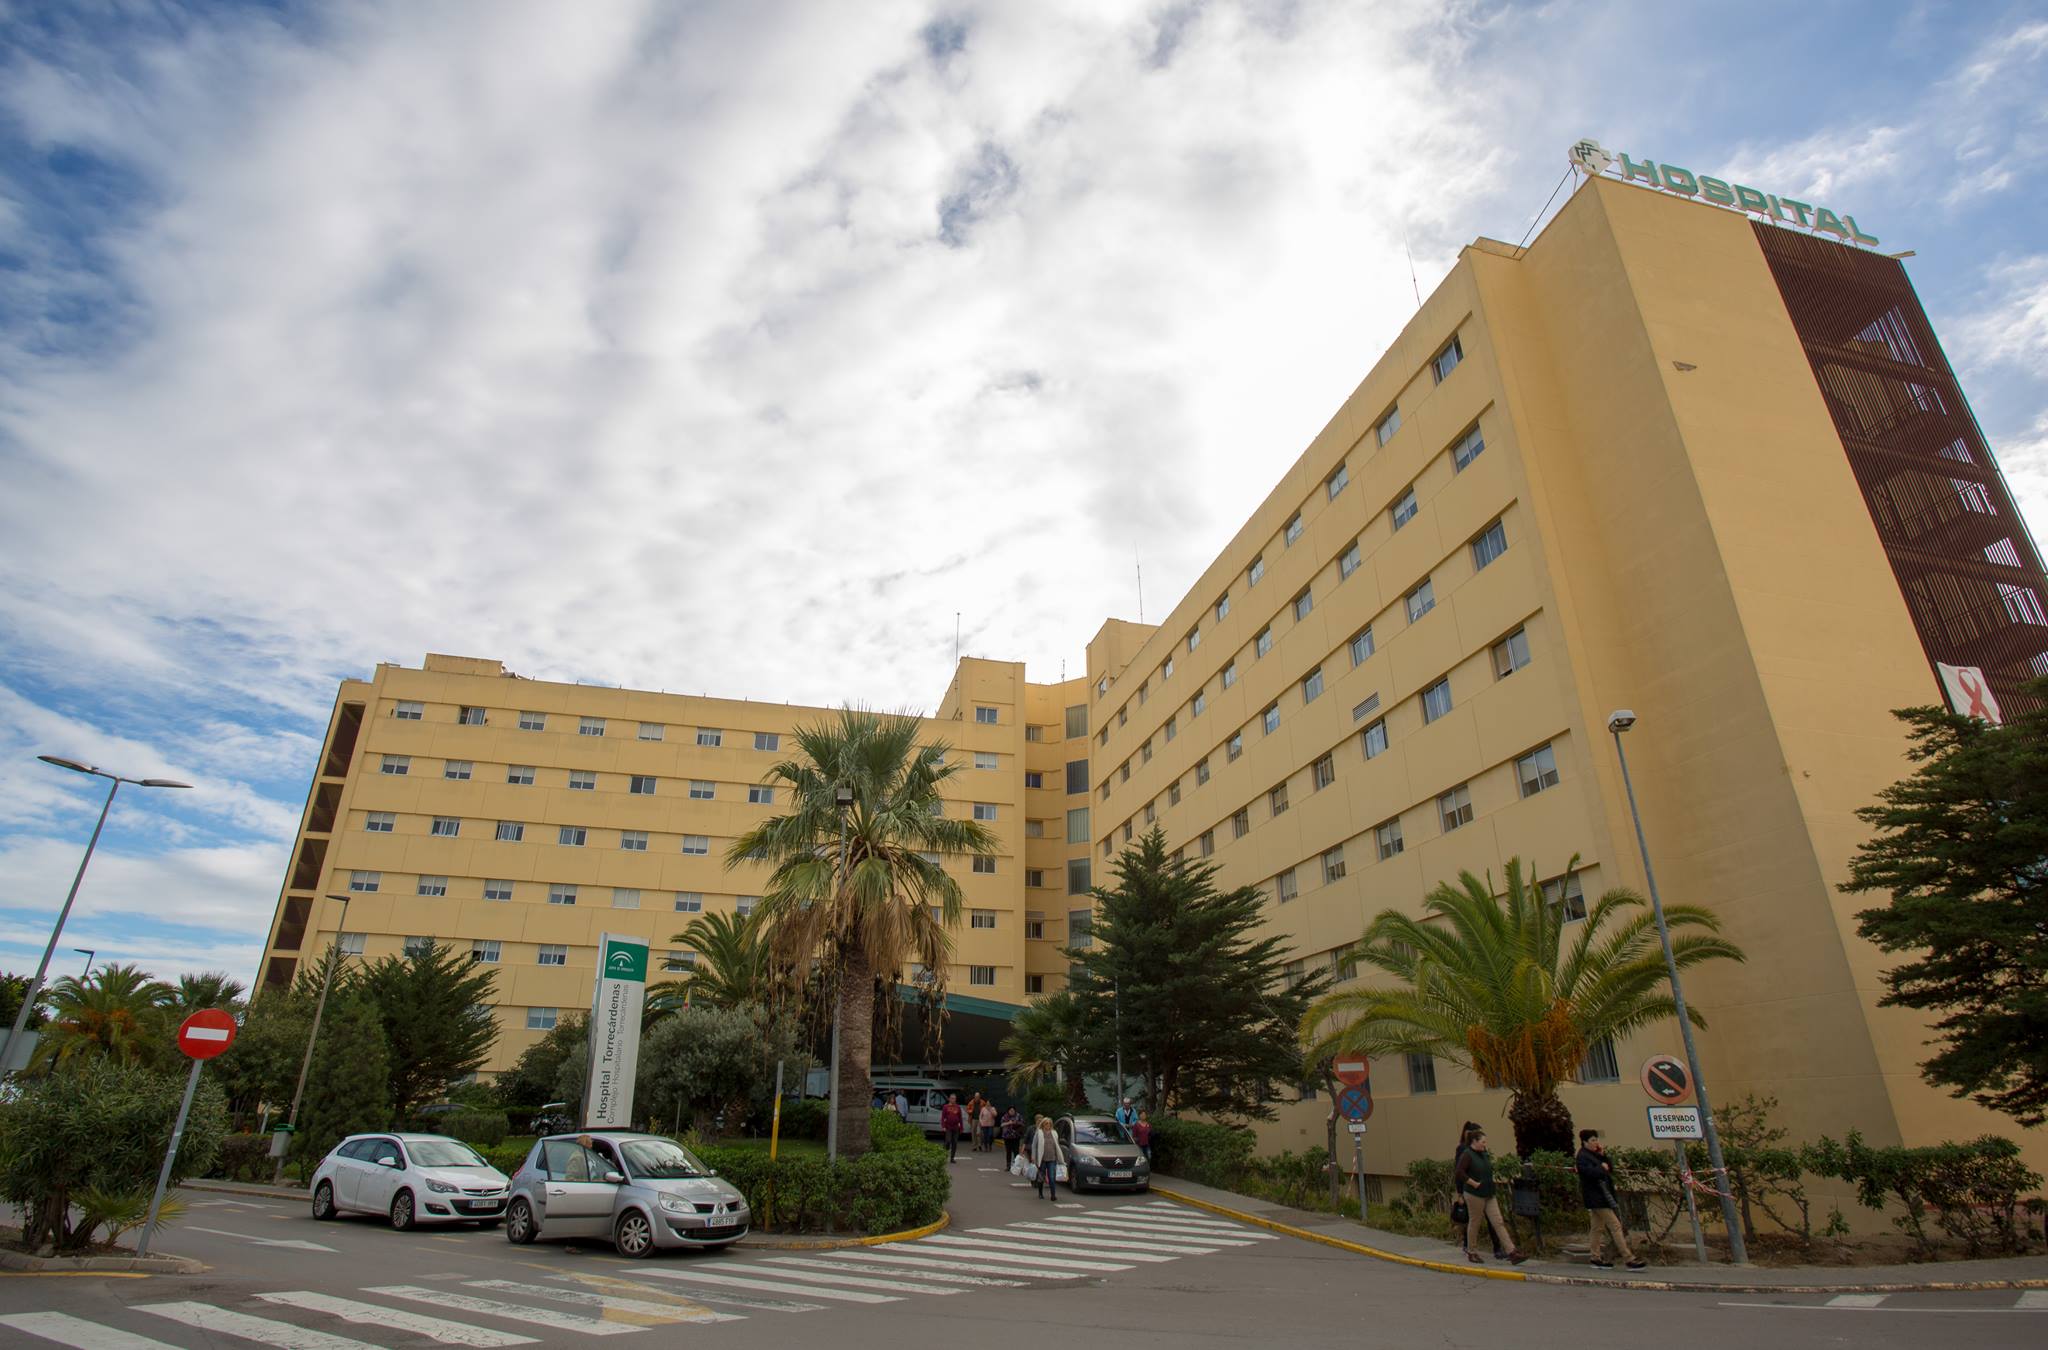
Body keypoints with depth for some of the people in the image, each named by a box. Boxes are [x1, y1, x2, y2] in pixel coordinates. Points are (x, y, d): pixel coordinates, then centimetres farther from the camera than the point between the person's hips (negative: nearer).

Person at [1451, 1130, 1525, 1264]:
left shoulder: (1484, 1154, 12)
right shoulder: (1467, 1155, -15)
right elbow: (1459, 1172, -24)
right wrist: (1474, 1183, -21)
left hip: (1489, 1195, 7)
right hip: (1474, 1195, -7)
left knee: (1498, 1222, 2)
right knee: (1474, 1223, 4)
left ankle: (1512, 1252, 0)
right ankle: (1470, 1252, 18)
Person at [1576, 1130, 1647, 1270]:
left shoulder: (1595, 1154, 16)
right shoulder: (1582, 1157, -14)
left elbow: (1610, 1168, 14)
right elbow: (1592, 1173, -26)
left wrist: (1603, 1156, 0)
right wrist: (1602, 1167, -9)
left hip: (1604, 1194, 10)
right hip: (1596, 1197, -10)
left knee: (1598, 1228, 13)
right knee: (1615, 1226, -10)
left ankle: (1597, 1258, 19)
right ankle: (1629, 1259, -9)